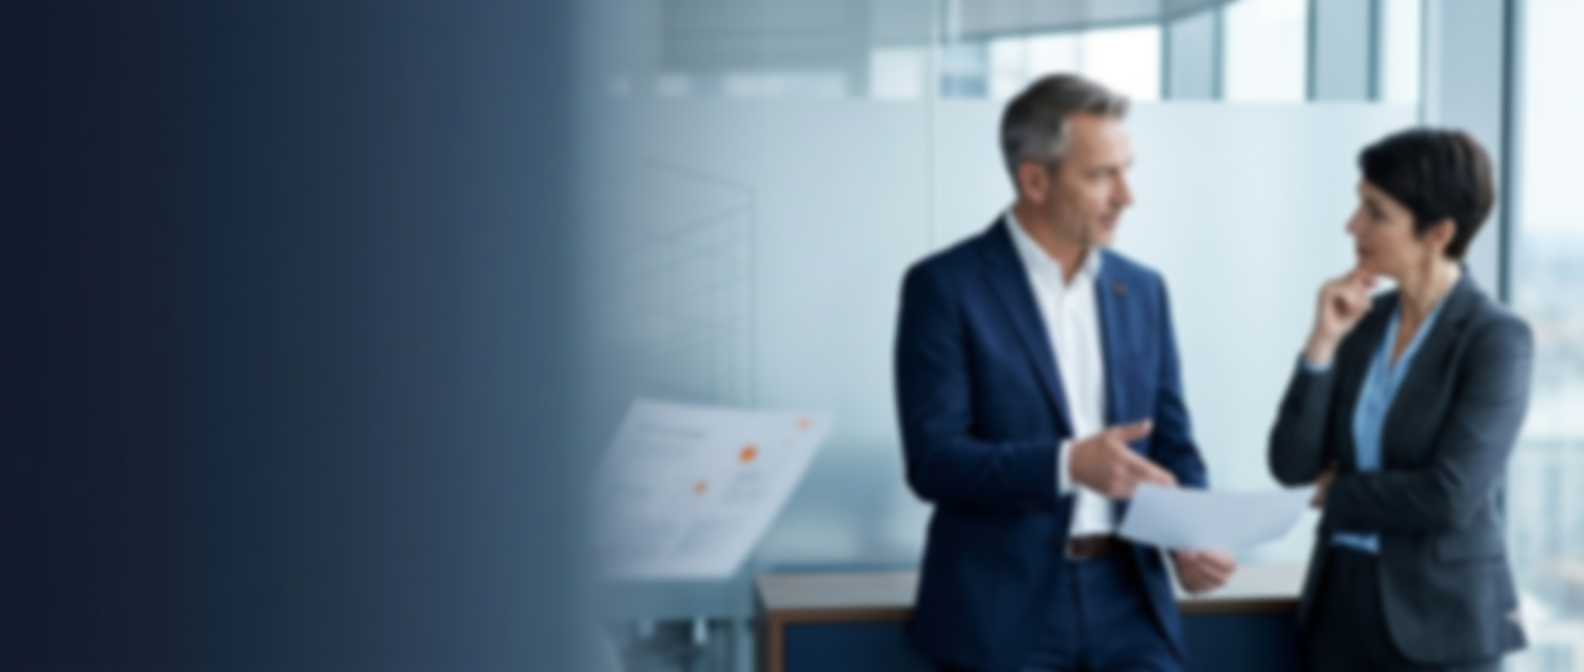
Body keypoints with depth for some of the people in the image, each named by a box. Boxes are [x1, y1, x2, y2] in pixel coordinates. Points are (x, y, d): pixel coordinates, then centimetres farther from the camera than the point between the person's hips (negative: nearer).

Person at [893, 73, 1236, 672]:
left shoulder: (1141, 289, 11)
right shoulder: (945, 287, -5)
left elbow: (1172, 444, 15)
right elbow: (932, 460, -11)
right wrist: (1068, 463, -25)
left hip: (1127, 598, 4)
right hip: (1002, 605, -4)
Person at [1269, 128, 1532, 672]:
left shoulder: (1497, 339, -11)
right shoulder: (1362, 320, 5)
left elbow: (1450, 496, -19)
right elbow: (1291, 465, 0)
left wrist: (1338, 492, -4)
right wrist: (1322, 343, -9)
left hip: (1440, 623, -5)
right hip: (1343, 601, 6)